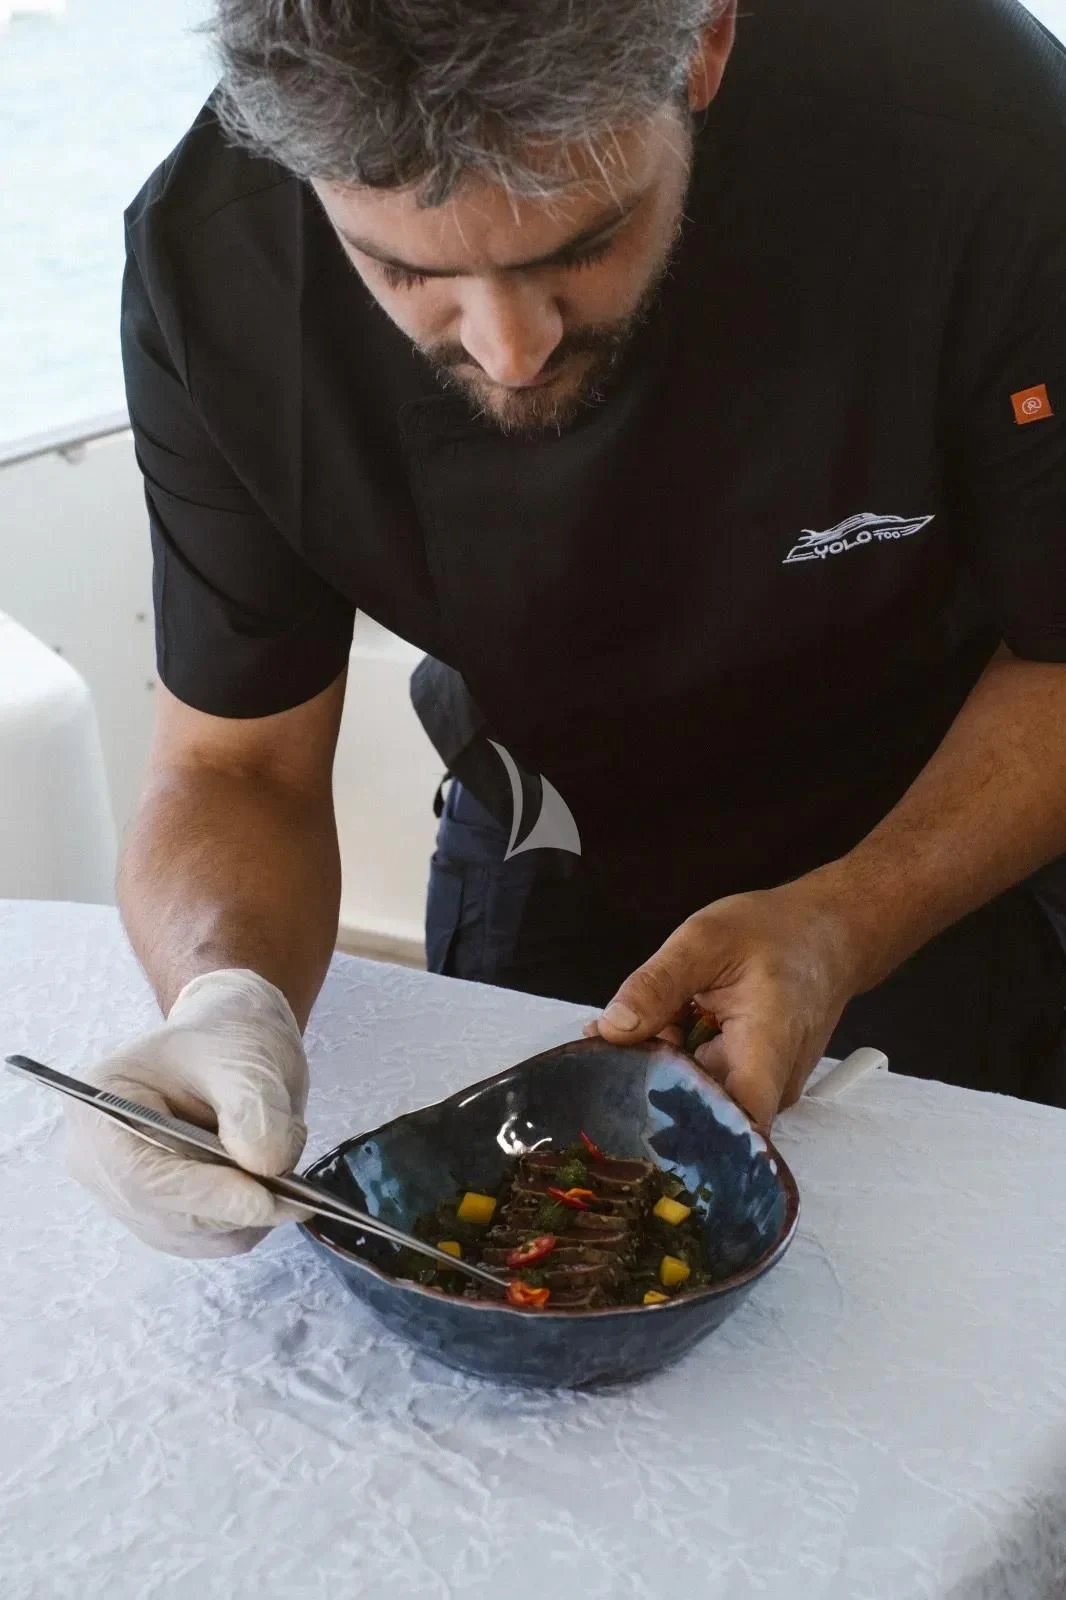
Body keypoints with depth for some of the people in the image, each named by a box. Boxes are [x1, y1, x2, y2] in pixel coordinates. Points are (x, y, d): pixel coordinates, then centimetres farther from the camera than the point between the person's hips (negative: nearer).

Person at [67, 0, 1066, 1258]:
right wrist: (228, 994, -36)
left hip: (945, 866, -1)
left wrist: (850, 923, -33)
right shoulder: (209, 258, -23)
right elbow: (235, 767, -15)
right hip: (539, 860, 2)